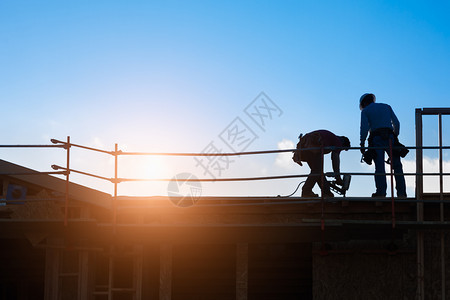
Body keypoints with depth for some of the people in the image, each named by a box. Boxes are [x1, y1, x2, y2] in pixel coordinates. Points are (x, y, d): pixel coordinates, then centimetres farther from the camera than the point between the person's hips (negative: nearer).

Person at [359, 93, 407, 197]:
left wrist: (362, 143, 1)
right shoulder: (387, 107, 23)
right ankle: (401, 192, -5)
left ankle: (381, 192, -14)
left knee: (379, 166, -5)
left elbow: (364, 128, -2)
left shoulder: (365, 111, 13)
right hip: (389, 137, 2)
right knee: (397, 166, 2)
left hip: (376, 139, -2)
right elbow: (396, 123, 14)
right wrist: (396, 137, 20)